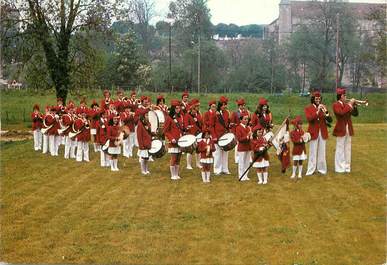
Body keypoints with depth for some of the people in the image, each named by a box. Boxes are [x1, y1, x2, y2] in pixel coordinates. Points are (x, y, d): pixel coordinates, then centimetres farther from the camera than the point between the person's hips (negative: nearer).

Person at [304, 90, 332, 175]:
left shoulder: (323, 107, 9)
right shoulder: (308, 108, -1)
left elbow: (330, 120, 1)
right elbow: (309, 119, -17)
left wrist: (326, 112, -16)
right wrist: (317, 111, -24)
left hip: (323, 132, 3)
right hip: (313, 132, -3)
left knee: (322, 152, 5)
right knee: (313, 152, -2)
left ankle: (322, 168, 13)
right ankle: (311, 170, 2)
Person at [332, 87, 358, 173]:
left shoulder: (347, 104, 12)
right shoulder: (336, 105, -8)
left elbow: (355, 114, 11)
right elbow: (342, 113, -26)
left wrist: (354, 105, -4)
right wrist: (349, 104, -20)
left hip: (348, 129, 6)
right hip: (341, 130, -6)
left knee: (347, 149, 9)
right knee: (340, 149, -2)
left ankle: (347, 167, 16)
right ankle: (339, 168, 4)